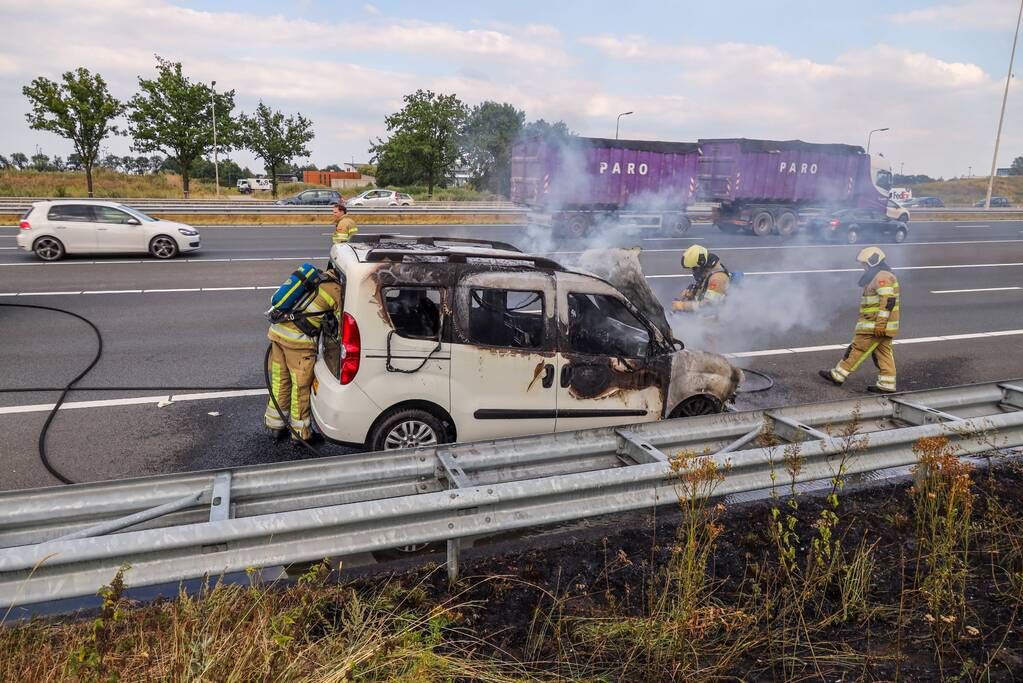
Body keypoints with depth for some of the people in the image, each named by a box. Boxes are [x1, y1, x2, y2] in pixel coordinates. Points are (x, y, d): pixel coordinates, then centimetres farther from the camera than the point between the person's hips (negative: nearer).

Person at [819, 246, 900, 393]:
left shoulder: (882, 277, -14)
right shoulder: (880, 276, 21)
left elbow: (887, 301, -24)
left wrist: (880, 324, -26)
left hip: (874, 326, -10)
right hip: (882, 327, 10)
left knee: (858, 349, -5)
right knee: (883, 353, 9)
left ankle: (837, 375, 0)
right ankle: (887, 385, 11)